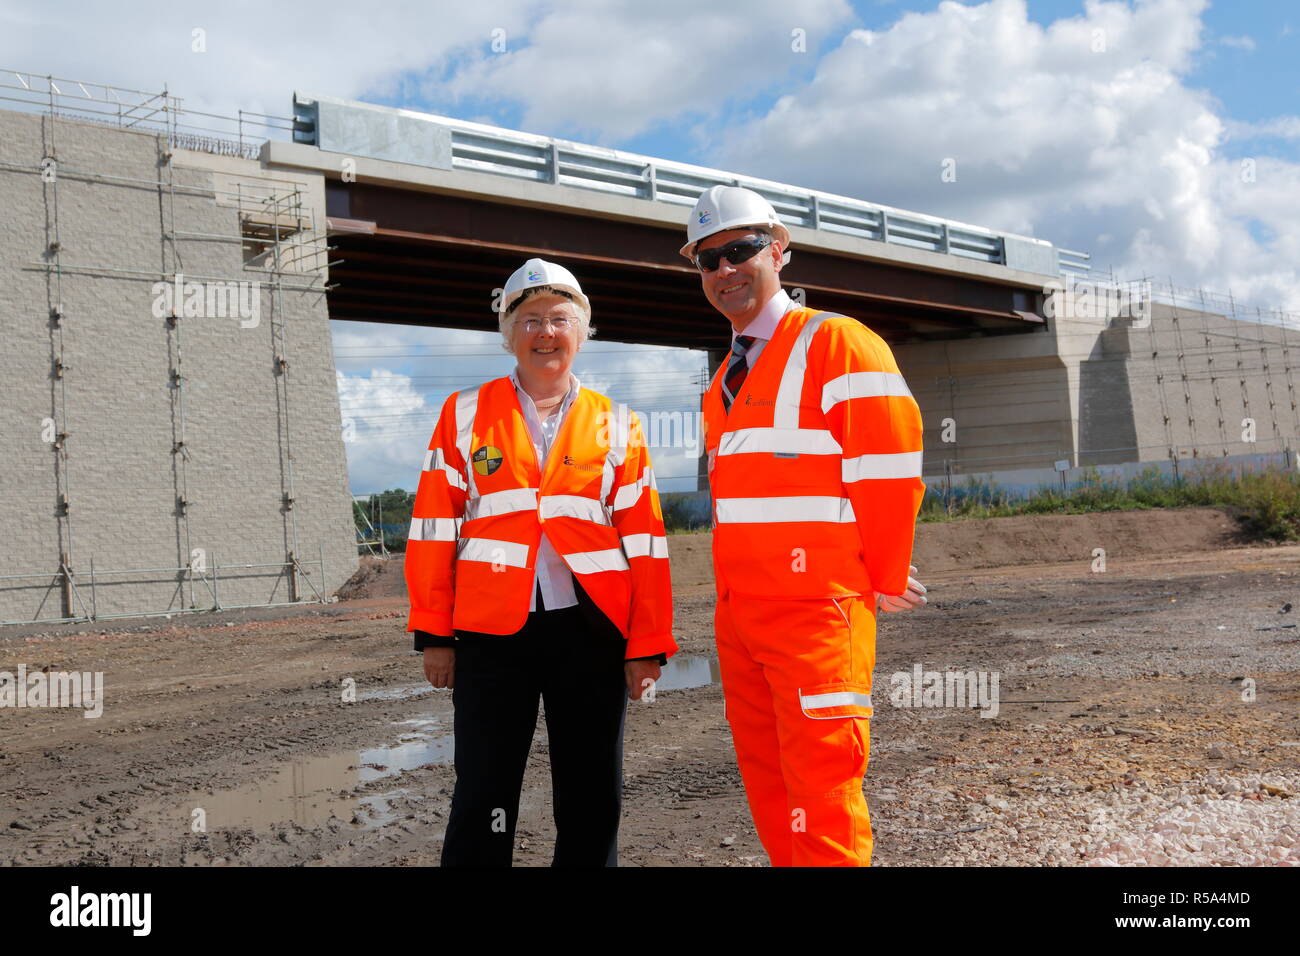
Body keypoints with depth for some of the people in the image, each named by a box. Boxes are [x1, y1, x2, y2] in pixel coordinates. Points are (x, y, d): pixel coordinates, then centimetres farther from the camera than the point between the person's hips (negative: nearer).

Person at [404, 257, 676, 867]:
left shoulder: (617, 427, 8)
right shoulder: (465, 416, 7)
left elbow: (645, 542, 4)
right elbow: (433, 530, 4)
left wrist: (647, 647, -2)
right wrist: (434, 635, -1)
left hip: (590, 631, 1)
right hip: (492, 632, -1)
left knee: (592, 804, 9)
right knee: (483, 802, 3)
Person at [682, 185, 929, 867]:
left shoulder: (837, 343, -8)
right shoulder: (726, 380, 18)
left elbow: (890, 470, -12)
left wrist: (883, 581, -7)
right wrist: (738, 588, 16)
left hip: (816, 607, -8)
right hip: (737, 612, 8)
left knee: (821, 788, -5)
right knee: (766, 780, 15)